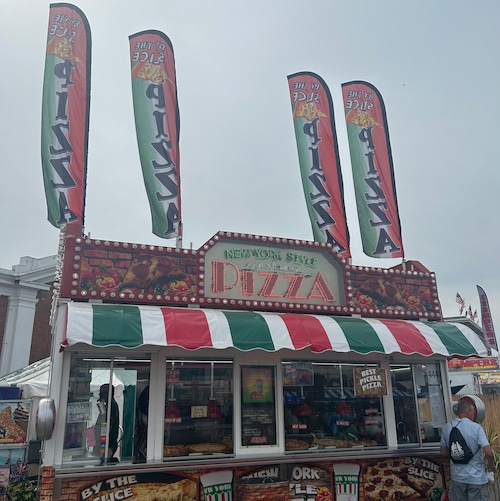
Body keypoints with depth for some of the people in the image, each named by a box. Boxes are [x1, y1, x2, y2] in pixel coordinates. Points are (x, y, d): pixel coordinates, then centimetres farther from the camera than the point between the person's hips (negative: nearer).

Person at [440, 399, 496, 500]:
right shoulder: (476, 427, -13)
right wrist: (491, 465, 1)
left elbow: (444, 452, 5)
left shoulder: (447, 427, -1)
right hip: (477, 478, -3)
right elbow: (488, 452, -18)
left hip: (457, 477, 4)